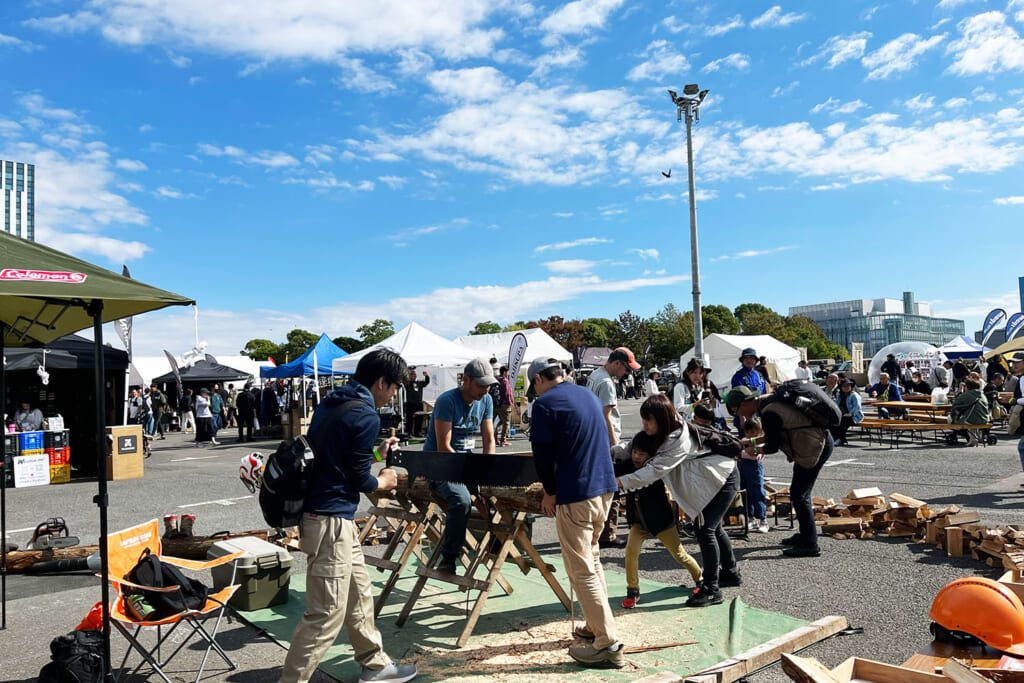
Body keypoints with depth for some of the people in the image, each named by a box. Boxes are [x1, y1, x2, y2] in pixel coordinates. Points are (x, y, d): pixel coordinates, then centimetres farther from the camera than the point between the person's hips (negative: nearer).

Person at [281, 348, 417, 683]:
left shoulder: (330, 404, 10)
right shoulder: (366, 416, -17)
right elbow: (359, 480, -14)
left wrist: (376, 453, 19)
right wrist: (384, 482, 5)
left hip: (328, 516, 10)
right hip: (331, 521, -10)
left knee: (360, 595, 21)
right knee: (326, 615, -2)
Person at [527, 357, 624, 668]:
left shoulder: (544, 403, -10)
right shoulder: (590, 395, 13)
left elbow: (542, 453, -11)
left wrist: (550, 491, 5)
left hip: (575, 494, -8)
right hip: (605, 486, 8)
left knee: (581, 570, 0)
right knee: (592, 558, 22)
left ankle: (608, 645, 2)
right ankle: (595, 626, 31)